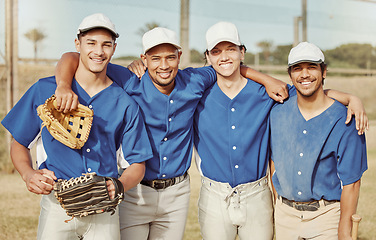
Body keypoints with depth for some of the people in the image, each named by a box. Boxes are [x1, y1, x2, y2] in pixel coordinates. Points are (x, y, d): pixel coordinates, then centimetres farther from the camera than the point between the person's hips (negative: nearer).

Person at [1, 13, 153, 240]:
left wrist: (118, 187, -16)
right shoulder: (44, 90, 3)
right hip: (56, 208, -1)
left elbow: (137, 164, 5)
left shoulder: (125, 104, 4)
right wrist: (28, 174, -11)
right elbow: (19, 144, 9)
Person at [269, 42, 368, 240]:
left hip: (326, 215, -3)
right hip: (285, 214, 3)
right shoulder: (278, 113, 1)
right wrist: (278, 203, 10)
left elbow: (351, 182, -11)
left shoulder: (344, 121, -12)